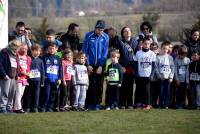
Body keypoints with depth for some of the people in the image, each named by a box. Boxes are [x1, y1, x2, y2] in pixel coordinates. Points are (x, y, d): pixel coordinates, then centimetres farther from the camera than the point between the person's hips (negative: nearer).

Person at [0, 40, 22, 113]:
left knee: (12, 94, 9)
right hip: (6, 77, -8)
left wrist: (16, 75, 14)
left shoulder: (14, 54, 20)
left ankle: (9, 108, 14)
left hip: (13, 77, 8)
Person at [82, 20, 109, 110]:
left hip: (100, 65, 1)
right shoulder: (89, 36, -3)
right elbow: (85, 51, 1)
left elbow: (105, 53, -1)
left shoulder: (105, 37, -1)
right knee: (92, 84, -5)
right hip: (91, 65, -1)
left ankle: (97, 104, 8)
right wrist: (88, 65, -3)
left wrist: (101, 66, -7)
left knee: (99, 85, 1)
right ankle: (90, 104, 0)